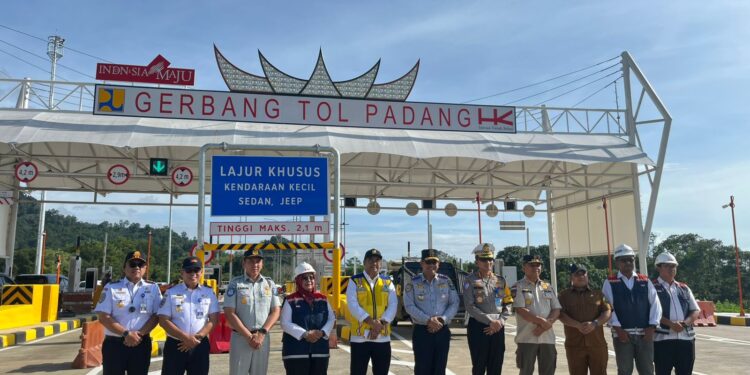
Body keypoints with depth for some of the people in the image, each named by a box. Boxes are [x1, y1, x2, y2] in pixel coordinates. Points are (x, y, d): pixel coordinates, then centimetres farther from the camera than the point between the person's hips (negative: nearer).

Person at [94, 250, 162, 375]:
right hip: (114, 344, -1)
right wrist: (126, 334, -14)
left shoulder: (153, 288, 5)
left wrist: (140, 334, -13)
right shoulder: (111, 288, 0)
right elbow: (103, 317, -6)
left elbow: (156, 316, 0)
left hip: (141, 344, 1)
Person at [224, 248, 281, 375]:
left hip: (263, 338, 3)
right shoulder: (235, 284, -1)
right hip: (240, 337, -3)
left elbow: (276, 311, 5)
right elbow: (229, 313, -7)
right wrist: (249, 336, -12)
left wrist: (262, 333, -9)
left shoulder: (270, 284, 8)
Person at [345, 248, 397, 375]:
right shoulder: (354, 281, 1)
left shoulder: (388, 282, 9)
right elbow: (353, 305, -11)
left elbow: (393, 305, 0)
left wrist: (381, 324, -14)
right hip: (360, 337, -2)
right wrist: (372, 322, -20)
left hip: (383, 337, 3)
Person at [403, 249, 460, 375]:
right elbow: (409, 306, -9)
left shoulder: (446, 281, 5)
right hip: (421, 331, -3)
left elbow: (454, 303, 3)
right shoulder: (413, 283, -3)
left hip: (442, 331, 3)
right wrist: (428, 320, -19)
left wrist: (442, 320, -12)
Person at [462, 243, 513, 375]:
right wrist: (490, 321, -17)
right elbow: (470, 307, -13)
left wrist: (499, 322, -8)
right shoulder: (470, 280, -4)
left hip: (498, 328, 4)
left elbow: (507, 306, 8)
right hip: (478, 327, -4)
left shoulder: (500, 280, 10)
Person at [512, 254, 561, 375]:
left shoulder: (548, 287, 14)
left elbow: (556, 310, 7)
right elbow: (521, 310, -14)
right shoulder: (518, 287, -3)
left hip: (548, 337, 5)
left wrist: (546, 325, -11)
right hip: (527, 338, -5)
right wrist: (543, 322, -18)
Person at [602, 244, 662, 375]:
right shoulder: (610, 283, 1)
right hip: (622, 333, -2)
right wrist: (617, 328, -14)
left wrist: (651, 327, -7)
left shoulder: (645, 281, 10)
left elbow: (655, 304, 4)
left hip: (645, 333, 3)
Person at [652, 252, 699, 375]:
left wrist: (685, 322, -7)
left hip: (686, 338, 5)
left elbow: (696, 310, 12)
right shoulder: (652, 288, -1)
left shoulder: (684, 288, 16)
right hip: (662, 338, -5)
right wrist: (671, 324, -21)